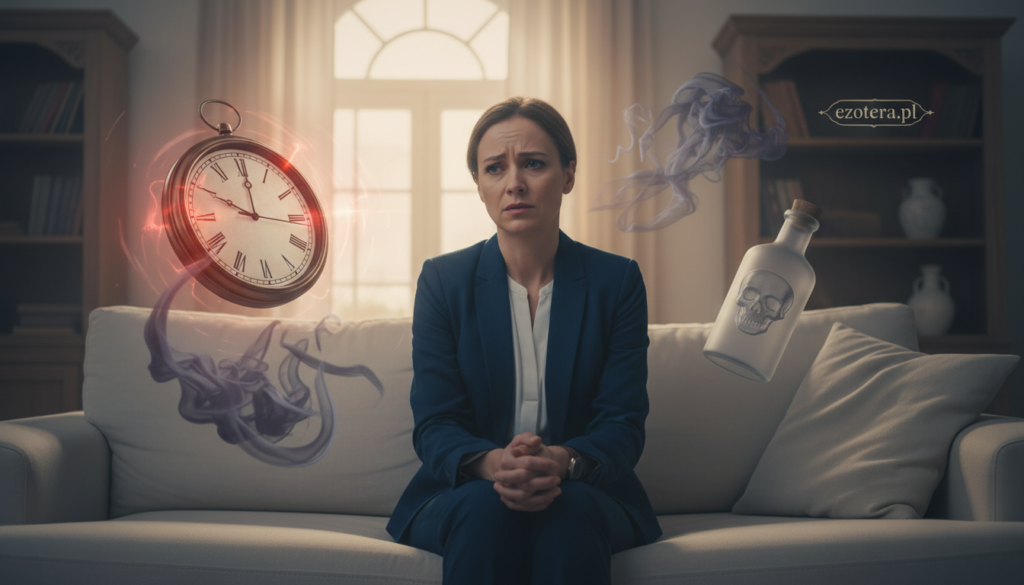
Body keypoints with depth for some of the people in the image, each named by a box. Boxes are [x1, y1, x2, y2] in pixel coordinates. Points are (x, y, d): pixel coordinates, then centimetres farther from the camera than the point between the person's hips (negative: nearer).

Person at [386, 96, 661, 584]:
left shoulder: (617, 281, 0)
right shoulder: (443, 281, 1)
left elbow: (622, 425, -5)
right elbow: (433, 426, -5)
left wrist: (563, 462, -28)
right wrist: (491, 463, -28)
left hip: (584, 494, 0)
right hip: (464, 494, 0)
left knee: (570, 509, -33)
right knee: (485, 507, -33)